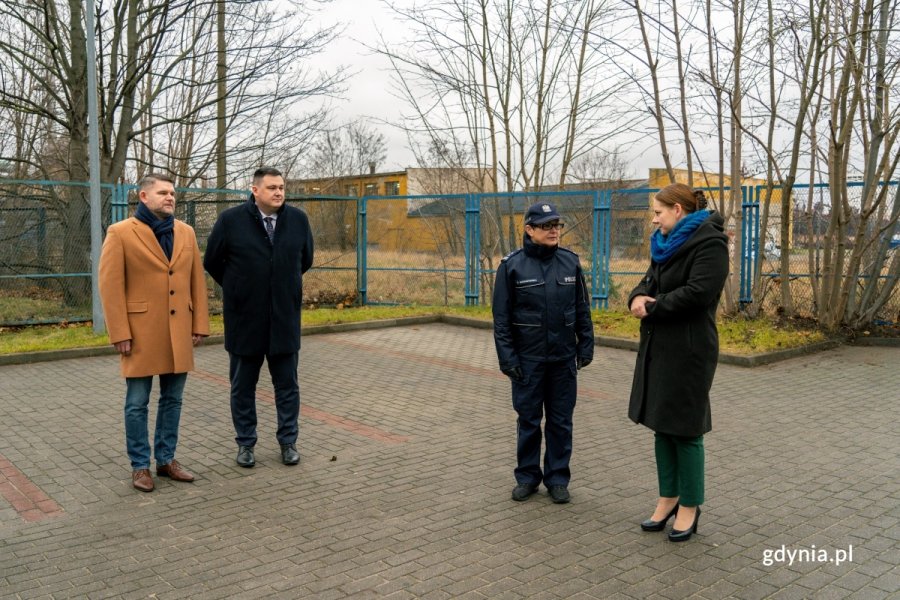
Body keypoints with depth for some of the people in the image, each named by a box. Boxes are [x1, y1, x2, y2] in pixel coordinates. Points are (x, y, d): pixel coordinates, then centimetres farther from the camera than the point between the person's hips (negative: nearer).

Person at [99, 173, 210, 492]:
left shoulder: (186, 232, 9)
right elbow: (111, 286, -7)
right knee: (137, 404, 4)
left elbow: (197, 281, 10)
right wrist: (120, 334, -12)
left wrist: (199, 325, 5)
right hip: (142, 333, -4)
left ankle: (166, 459, 25)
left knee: (172, 400, 12)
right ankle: (140, 466, 17)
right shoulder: (121, 233, -4)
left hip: (179, 332, 5)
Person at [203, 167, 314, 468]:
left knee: (287, 384, 9)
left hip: (285, 318, 2)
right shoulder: (231, 220, -8)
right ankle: (245, 443, 23)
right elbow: (211, 261, 5)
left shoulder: (298, 219, 0)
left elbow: (306, 259, 15)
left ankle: (288, 441, 22)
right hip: (244, 319, -1)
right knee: (243, 386, 10)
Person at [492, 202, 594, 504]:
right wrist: (507, 357, -9)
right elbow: (501, 317, -5)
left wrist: (586, 345, 4)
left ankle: (557, 478, 22)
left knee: (561, 420, 9)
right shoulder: (512, 265, -6)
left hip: (564, 357, 2)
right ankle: (527, 476, 23)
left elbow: (582, 308, 8)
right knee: (528, 419, 9)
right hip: (527, 358, -2)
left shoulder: (570, 262, 2)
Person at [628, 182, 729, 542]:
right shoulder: (667, 244, 16)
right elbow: (650, 281, 15)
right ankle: (668, 498, 24)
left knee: (685, 428, 1)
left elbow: (697, 292, -23)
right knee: (662, 425, 13)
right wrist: (639, 297, -9)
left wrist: (651, 308, -14)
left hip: (688, 350, -8)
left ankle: (689, 507, 14)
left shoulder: (709, 243, -12)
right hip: (658, 347, 9)